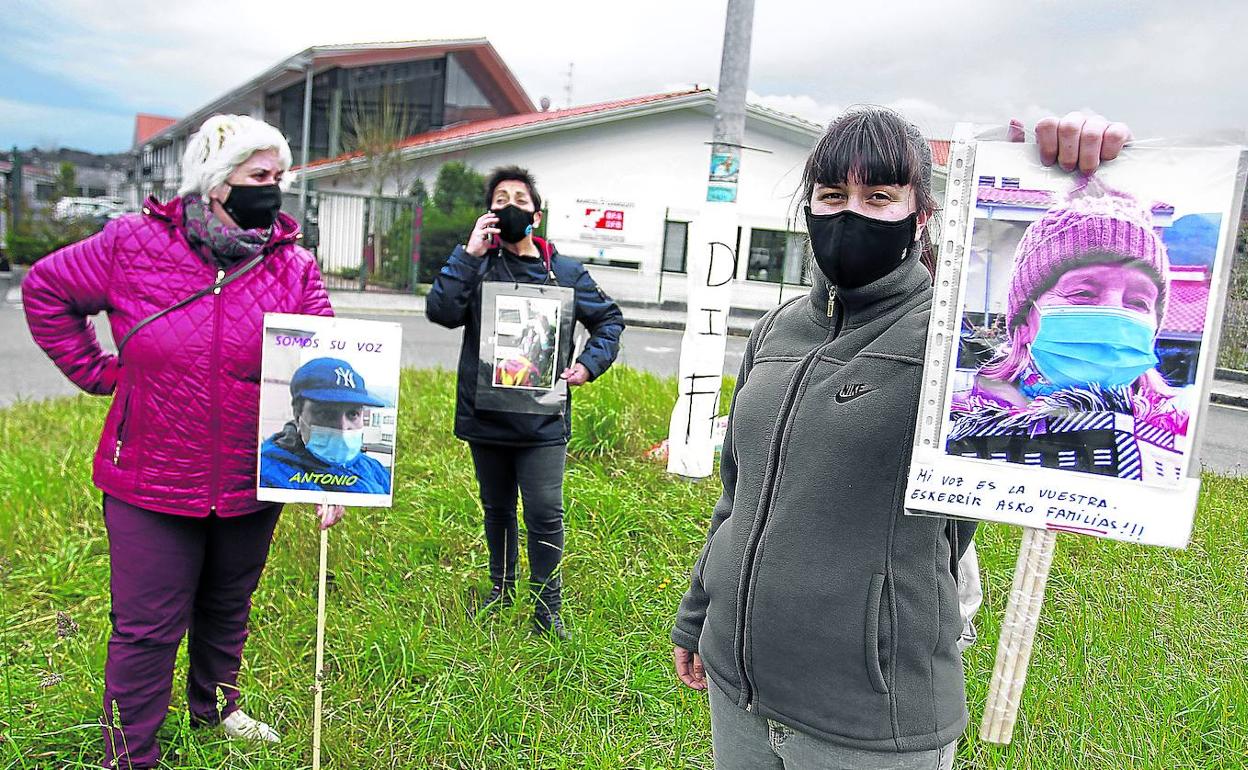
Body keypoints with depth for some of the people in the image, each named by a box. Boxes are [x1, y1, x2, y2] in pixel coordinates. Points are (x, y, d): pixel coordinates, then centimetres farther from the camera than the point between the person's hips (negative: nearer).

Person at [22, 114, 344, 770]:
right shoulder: (133, 244, -8)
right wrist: (97, 372, 1)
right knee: (146, 629, 7)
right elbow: (45, 288, 7)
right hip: (152, 479, -2)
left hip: (251, 486, 3)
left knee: (227, 610, 23)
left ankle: (215, 706, 49)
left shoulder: (295, 268, -5)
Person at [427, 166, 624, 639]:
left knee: (545, 513, -7)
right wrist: (469, 255, -15)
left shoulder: (565, 273, 4)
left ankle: (547, 610, 8)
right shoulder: (475, 265, 2)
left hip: (543, 420, -1)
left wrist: (588, 364, 2)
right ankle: (501, 590, 37)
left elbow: (610, 319, 16)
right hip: (485, 416, 1)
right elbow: (441, 311, -15)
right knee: (497, 510, 17)